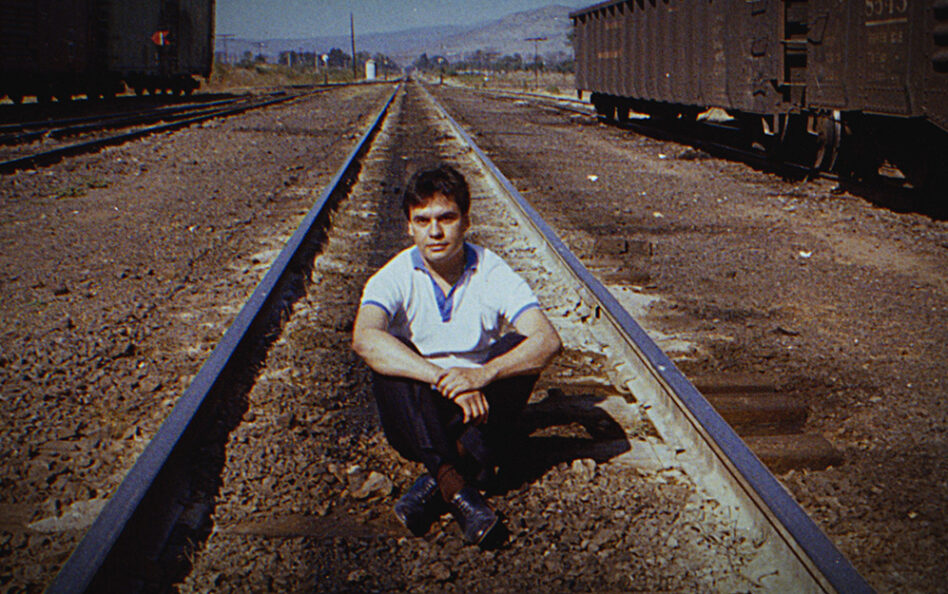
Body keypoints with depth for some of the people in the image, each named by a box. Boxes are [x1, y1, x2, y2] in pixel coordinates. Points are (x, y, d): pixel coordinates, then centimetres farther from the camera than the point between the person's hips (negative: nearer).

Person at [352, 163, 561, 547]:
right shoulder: (395, 278, -10)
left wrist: (482, 375, -40)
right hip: (416, 415, 0)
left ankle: (436, 483, -33)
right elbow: (364, 338, -31)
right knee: (389, 357, -28)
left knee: (516, 349, -24)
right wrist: (444, 378, -42)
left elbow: (548, 341, -23)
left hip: (479, 414, 1)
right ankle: (457, 488, -42)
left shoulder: (493, 274, -8)